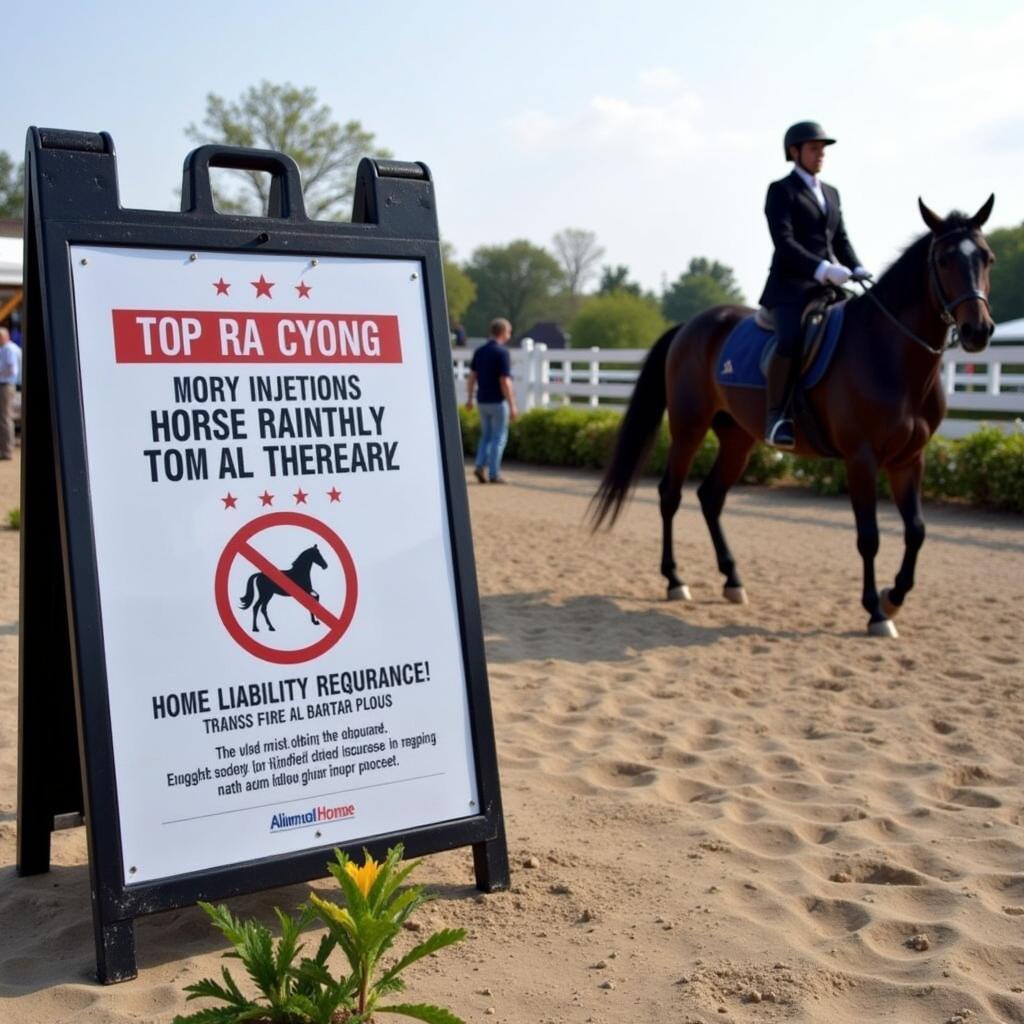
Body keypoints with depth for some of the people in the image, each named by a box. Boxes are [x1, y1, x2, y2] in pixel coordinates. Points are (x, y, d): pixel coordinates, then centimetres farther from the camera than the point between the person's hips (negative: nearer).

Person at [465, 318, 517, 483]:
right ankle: (494, 474, 3)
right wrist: (512, 405, -15)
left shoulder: (479, 351, 6)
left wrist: (469, 398, 16)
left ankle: (480, 466, 2)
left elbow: (472, 377, 8)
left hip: (482, 401, 6)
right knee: (498, 437, 3)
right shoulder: (502, 352, -15)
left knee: (486, 435, 17)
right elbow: (505, 381, -18)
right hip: (498, 401, -6)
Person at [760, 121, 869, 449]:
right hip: (791, 286, -7)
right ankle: (776, 416, -21)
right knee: (791, 341, -31)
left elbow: (841, 240, 19)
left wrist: (858, 270, 0)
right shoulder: (781, 190, 1)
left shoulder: (831, 193, 23)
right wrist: (821, 268, -23)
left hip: (827, 287, 7)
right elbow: (784, 241, -12)